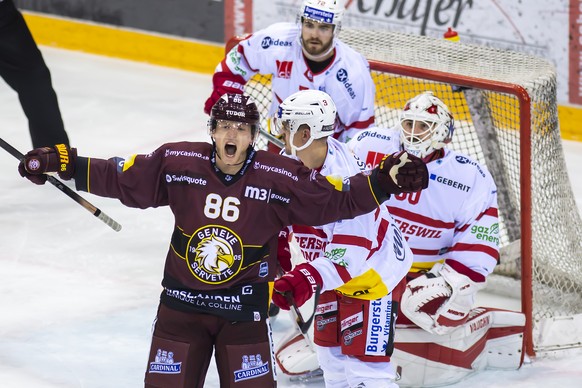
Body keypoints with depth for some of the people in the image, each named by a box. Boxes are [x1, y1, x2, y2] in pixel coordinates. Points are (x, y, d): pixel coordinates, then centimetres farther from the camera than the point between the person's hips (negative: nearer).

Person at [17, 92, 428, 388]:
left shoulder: (281, 178, -12)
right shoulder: (177, 163, -10)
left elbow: (337, 199, -6)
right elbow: (119, 178, -1)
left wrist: (386, 181, -17)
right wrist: (60, 162, -5)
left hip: (244, 308, -1)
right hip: (182, 301, 1)